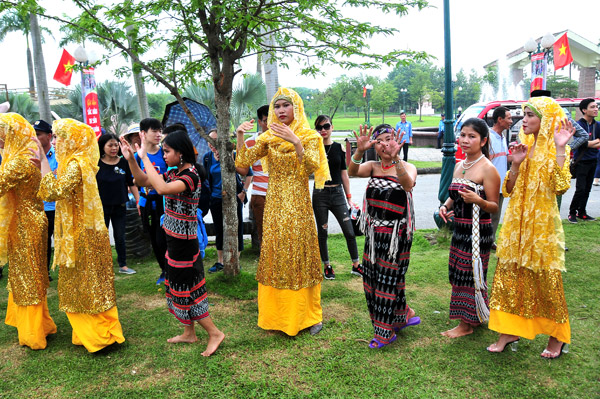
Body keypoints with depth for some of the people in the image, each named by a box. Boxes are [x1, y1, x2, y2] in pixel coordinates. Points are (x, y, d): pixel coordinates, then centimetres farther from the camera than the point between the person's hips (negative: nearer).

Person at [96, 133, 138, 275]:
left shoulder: (124, 163, -2)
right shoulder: (96, 164, -6)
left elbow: (132, 184, 4)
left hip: (119, 207, 1)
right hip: (102, 207, -1)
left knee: (120, 237, 11)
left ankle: (123, 265, 22)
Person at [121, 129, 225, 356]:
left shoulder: (191, 175, -20)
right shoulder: (173, 173, 7)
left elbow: (161, 188, -37)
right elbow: (143, 181, 13)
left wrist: (144, 157, -30)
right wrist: (131, 159, 0)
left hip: (184, 242, -9)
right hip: (174, 240, 9)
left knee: (186, 290, -1)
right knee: (177, 287, 17)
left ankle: (215, 333, 11)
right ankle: (189, 333, 32)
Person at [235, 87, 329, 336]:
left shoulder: (309, 137, -1)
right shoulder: (268, 137, 7)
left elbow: (312, 167, -19)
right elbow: (243, 162, -1)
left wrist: (296, 142, -32)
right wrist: (240, 136, -14)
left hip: (298, 207, -3)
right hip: (274, 206, 3)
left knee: (300, 256, 2)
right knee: (274, 257, 8)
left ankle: (309, 315, 18)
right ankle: (277, 314, 24)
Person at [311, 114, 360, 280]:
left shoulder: (339, 148, 5)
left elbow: (344, 173, 9)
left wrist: (349, 197, 9)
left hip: (338, 193, 2)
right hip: (320, 194, -1)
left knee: (349, 232, 1)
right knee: (322, 233, 8)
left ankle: (356, 265, 18)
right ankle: (327, 266, 24)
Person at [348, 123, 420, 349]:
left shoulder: (407, 168, -7)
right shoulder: (373, 166, 4)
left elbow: (408, 184, -31)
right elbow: (352, 172, -16)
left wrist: (396, 157, -44)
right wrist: (360, 151, -34)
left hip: (397, 234, -5)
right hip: (374, 232, 5)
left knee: (388, 280, 3)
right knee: (372, 278, 12)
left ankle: (386, 332, 20)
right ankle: (404, 315, 34)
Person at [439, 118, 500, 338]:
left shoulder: (487, 169, -13)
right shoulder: (458, 166, 10)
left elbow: (494, 207, -12)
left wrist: (477, 200, -31)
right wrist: (445, 206, 0)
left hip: (478, 231, -8)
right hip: (459, 229, 8)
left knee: (469, 274, 0)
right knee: (458, 274, 15)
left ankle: (466, 324, 15)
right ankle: (467, 319, 32)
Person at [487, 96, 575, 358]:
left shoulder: (555, 149, -5)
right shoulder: (524, 147, 11)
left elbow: (561, 187, -21)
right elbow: (509, 190, 8)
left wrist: (559, 149, -22)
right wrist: (516, 164, -7)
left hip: (542, 222, -5)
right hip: (517, 223, 6)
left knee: (547, 279, 5)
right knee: (509, 274, 7)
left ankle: (557, 336, 24)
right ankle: (510, 330, 20)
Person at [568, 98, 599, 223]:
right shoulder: (579, 125, -9)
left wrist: (590, 143, -11)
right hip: (581, 161, -6)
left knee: (587, 189, 10)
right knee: (580, 189, -9)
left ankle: (581, 212, 20)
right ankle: (572, 212, 5)